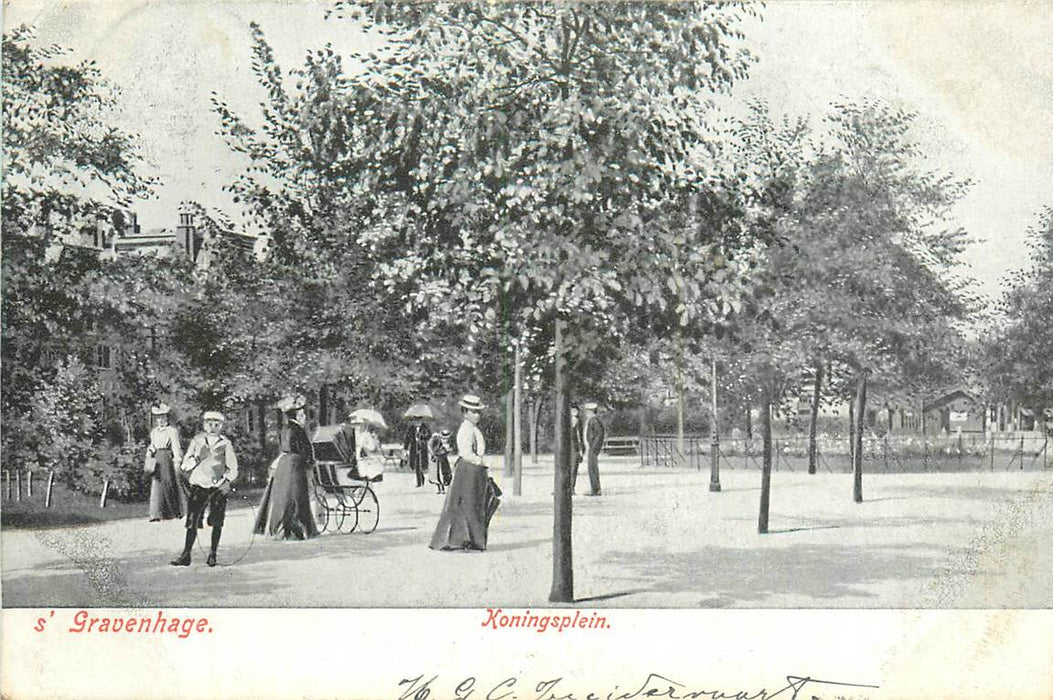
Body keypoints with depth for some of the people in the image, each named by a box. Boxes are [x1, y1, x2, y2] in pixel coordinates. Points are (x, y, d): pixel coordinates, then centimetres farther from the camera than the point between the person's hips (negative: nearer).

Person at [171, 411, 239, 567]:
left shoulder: (225, 444, 1)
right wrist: (190, 462, -18)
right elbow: (185, 463, 5)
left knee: (217, 522, 3)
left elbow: (233, 468, 0)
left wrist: (228, 482, -17)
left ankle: (212, 554, 16)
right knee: (192, 520, -6)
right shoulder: (197, 440, 5)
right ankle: (186, 555, -2)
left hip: (218, 486, 0)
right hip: (198, 484, 0)